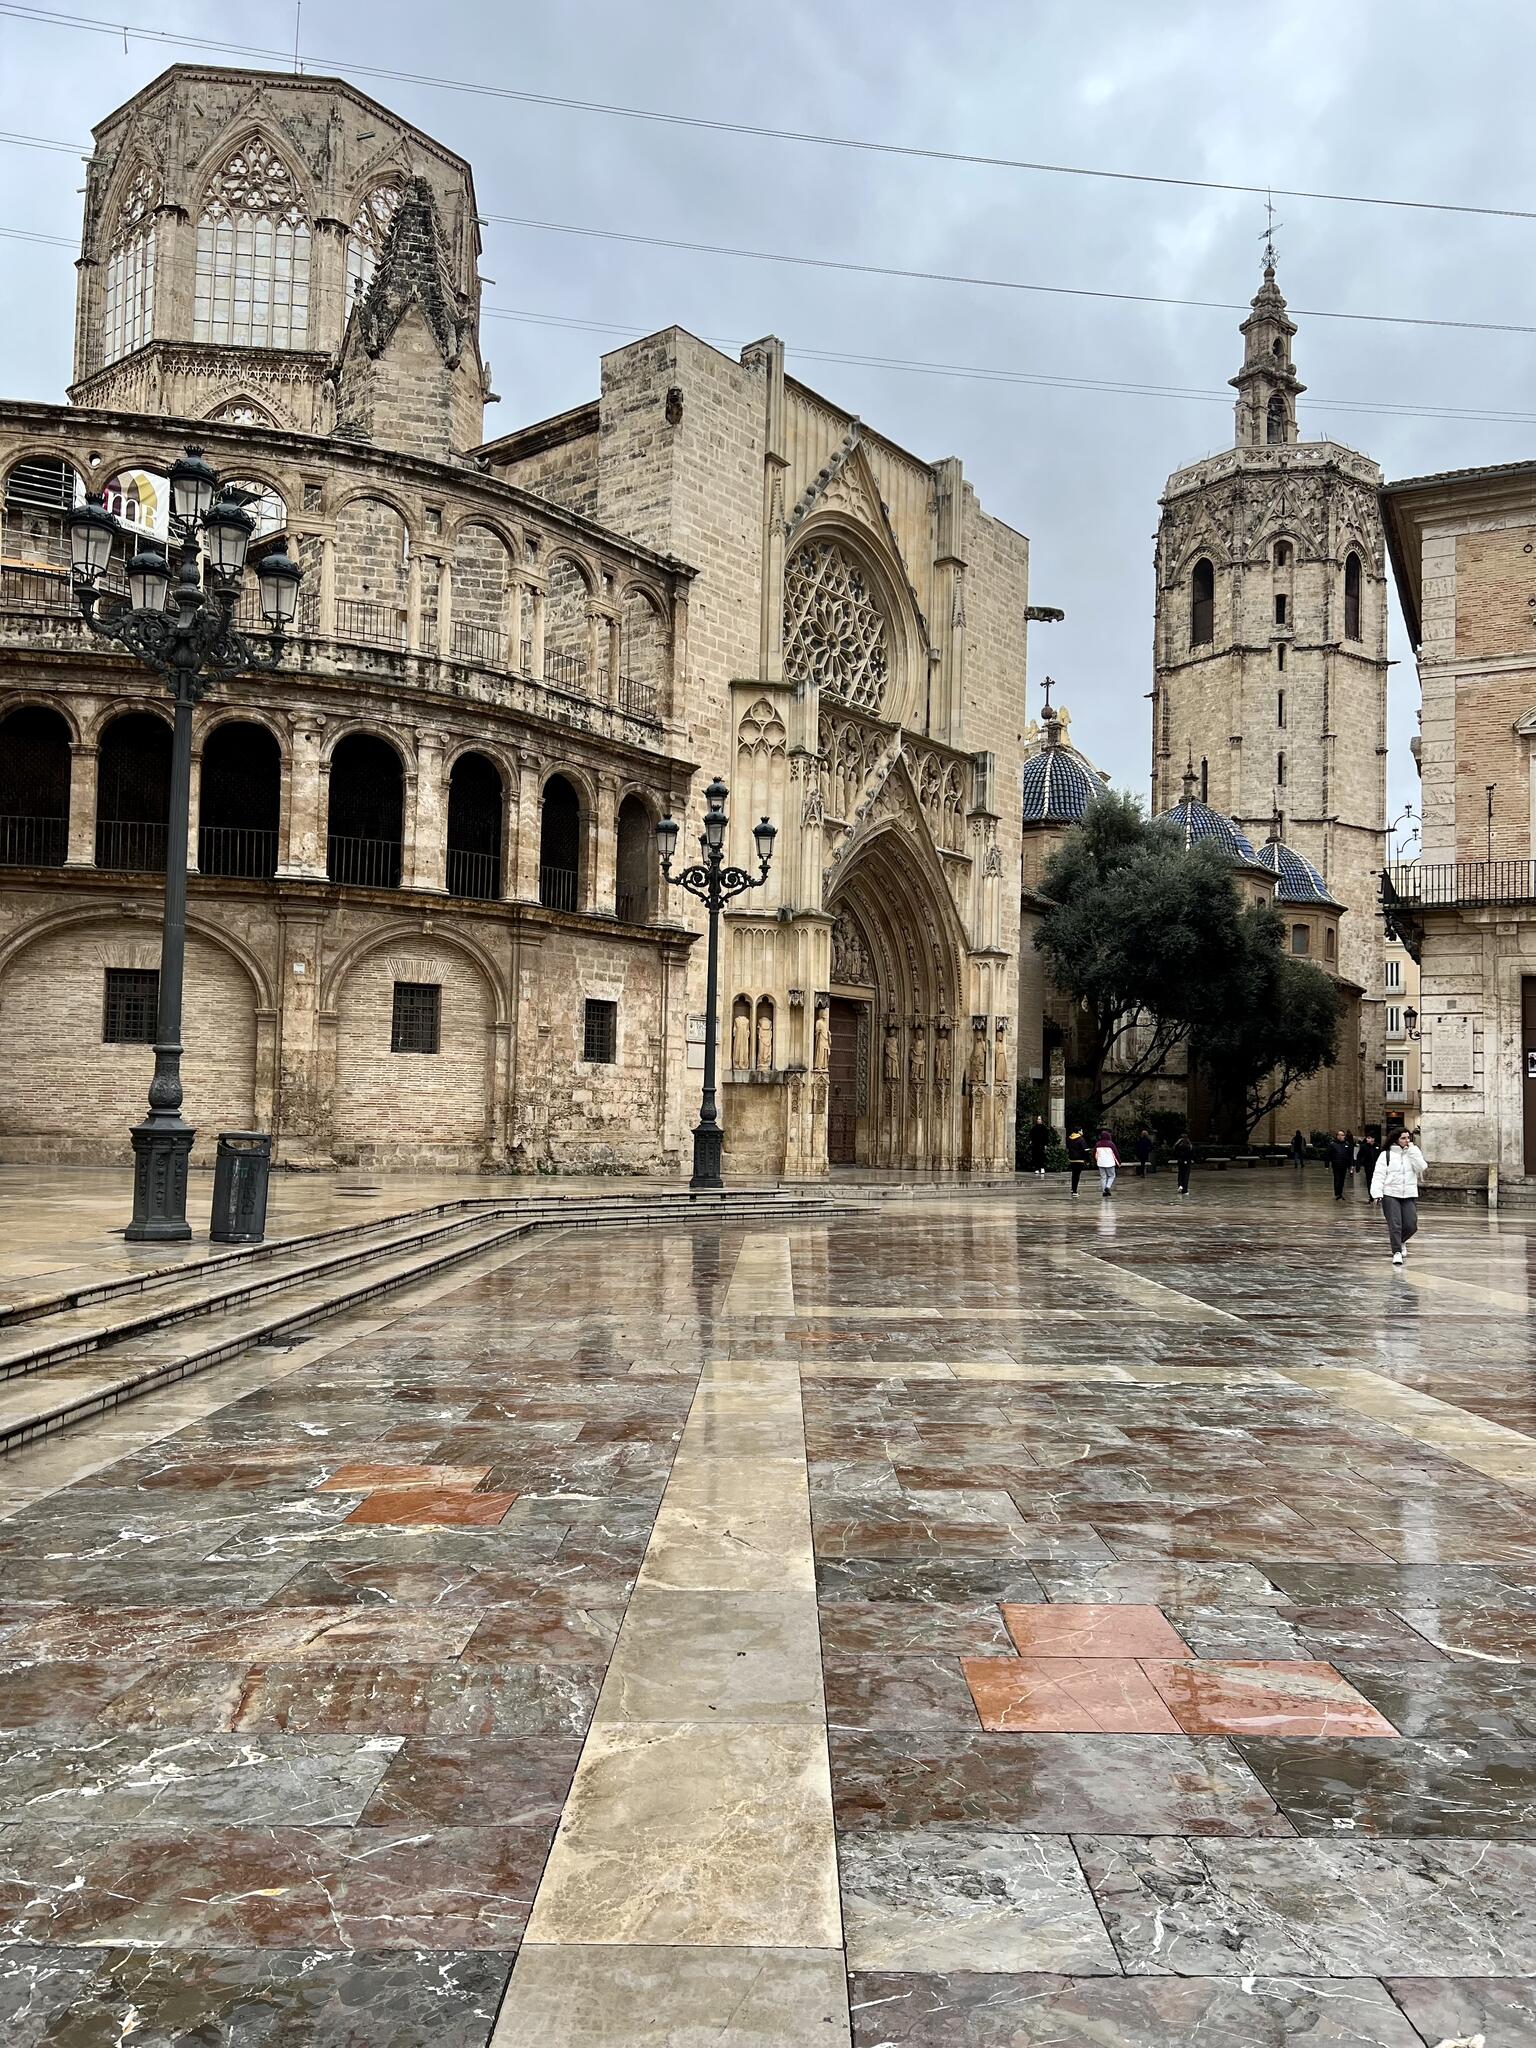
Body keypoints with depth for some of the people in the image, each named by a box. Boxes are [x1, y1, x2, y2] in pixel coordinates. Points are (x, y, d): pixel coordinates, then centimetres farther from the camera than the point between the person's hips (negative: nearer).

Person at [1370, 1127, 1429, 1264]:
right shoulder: (1386, 1155, 4)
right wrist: (1377, 1193, -14)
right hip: (1390, 1195, -2)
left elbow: (1422, 1167, -7)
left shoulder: (1413, 1153, 12)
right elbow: (1379, 1175, -2)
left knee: (1411, 1226, -1)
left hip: (1410, 1196, 2)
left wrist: (1412, 1150, -8)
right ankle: (1397, 1252, 0)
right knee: (1395, 1225, -10)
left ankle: (1400, 1241, 29)